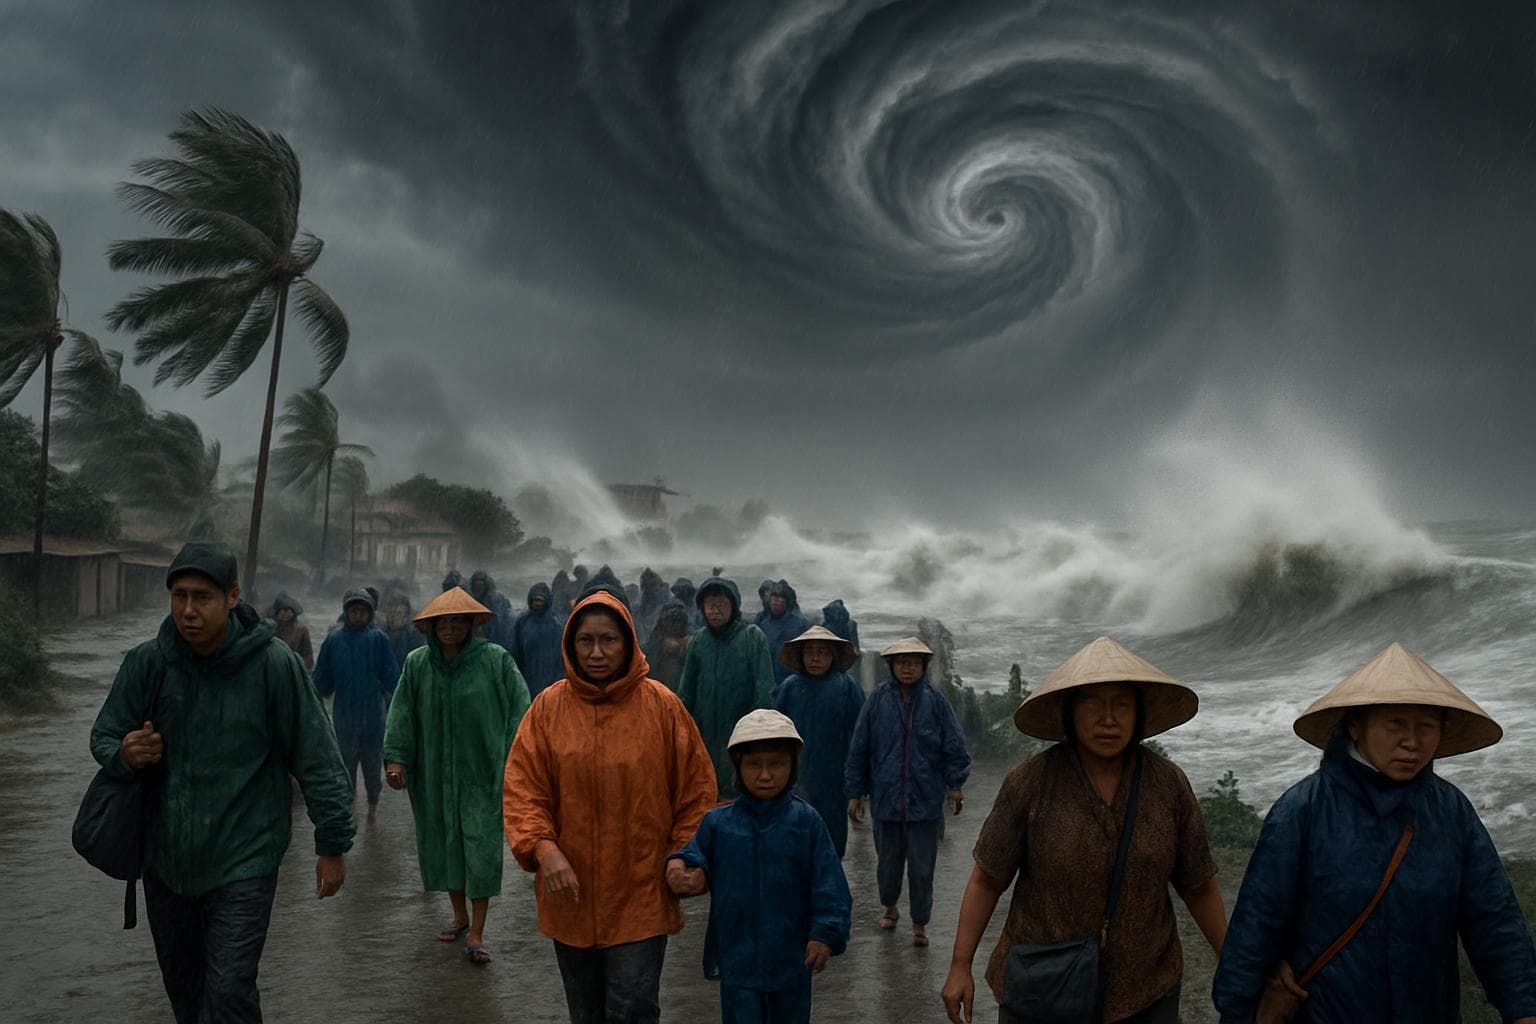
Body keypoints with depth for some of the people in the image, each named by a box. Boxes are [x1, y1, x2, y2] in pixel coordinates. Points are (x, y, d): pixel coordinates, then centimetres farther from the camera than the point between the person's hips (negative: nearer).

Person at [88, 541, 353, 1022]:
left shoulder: (273, 663, -15)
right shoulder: (147, 662, -6)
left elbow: (316, 759, -9)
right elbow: (104, 736, 7)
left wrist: (333, 845, -7)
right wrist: (125, 754, -17)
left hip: (244, 861, -4)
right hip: (165, 856, 4)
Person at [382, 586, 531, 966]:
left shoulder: (496, 660, -6)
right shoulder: (417, 663, 4)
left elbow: (518, 709, -6)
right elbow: (402, 713, 5)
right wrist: (396, 757, -5)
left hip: (481, 773, -3)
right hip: (434, 774, 4)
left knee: (481, 849, -2)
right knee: (441, 842, 12)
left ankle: (477, 934, 7)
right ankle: (460, 915, 33)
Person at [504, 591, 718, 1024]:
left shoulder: (661, 705, -6)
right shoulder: (549, 706, -3)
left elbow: (696, 791, 0)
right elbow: (522, 790, -4)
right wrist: (543, 848, -18)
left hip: (641, 895, -2)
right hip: (571, 895, 3)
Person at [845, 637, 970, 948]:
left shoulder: (935, 701, -5)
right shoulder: (878, 700, -4)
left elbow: (954, 746, 0)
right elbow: (859, 749, 2)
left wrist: (955, 784, -7)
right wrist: (855, 793, 3)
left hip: (925, 799, -1)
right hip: (886, 797, 1)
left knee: (922, 866, 4)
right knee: (888, 861, 17)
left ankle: (920, 924, 21)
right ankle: (890, 907, 42)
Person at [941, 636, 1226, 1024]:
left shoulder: (1169, 784, -8)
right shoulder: (1029, 783, -14)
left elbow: (1199, 886, 4)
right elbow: (986, 879, -5)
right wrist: (960, 966, -6)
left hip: (1143, 992, 2)